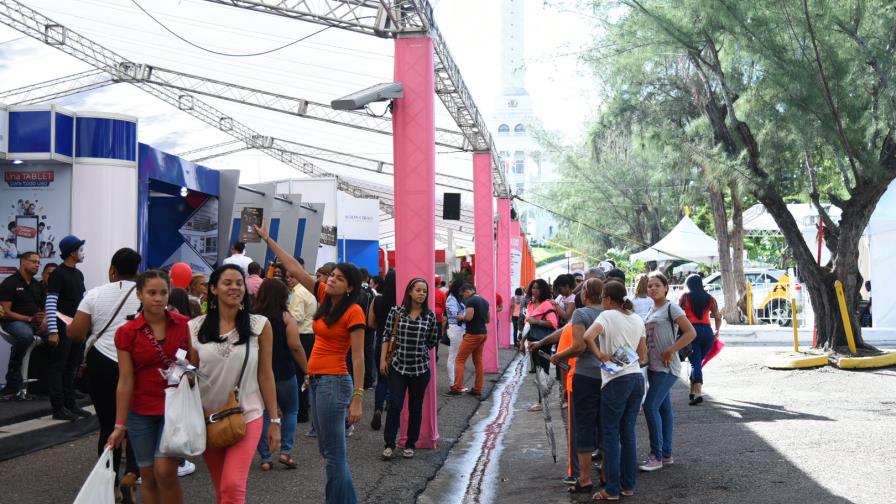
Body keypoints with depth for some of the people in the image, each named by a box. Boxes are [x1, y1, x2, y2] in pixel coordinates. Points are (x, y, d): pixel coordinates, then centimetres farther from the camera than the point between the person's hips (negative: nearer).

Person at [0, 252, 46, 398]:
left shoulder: (38, 285, 16)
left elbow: (45, 308, 16)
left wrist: (44, 320, -8)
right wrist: (29, 319, -19)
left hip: (37, 322, 6)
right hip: (14, 321, -6)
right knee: (26, 335, -40)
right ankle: (13, 381, -25)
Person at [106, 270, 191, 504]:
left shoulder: (184, 325, -3)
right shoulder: (126, 333, -4)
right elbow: (125, 381, -3)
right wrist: (120, 425, -4)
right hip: (141, 413, 1)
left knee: (165, 471, -15)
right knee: (148, 477, 7)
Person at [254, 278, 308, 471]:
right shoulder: (286, 317, -8)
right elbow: (295, 346, -14)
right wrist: (306, 369, -5)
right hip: (283, 372, -2)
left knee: (264, 414, 9)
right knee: (290, 411, 15)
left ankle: (265, 458, 8)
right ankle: (285, 451, 4)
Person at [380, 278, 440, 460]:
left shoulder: (430, 316, -1)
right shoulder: (396, 311, -3)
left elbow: (433, 341, 10)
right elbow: (387, 335, 1)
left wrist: (418, 350, 10)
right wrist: (383, 359, -3)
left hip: (420, 368, 1)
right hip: (398, 366, -1)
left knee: (415, 408, 9)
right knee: (395, 405, -5)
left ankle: (410, 445, 21)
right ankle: (389, 444, 6)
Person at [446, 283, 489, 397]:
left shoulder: (470, 301, -12)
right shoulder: (484, 301, 13)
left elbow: (469, 317, -22)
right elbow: (487, 319, 18)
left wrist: (461, 317, -4)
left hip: (473, 334, -8)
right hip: (483, 333, 8)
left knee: (460, 360, -3)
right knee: (478, 361, 12)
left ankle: (457, 388, -7)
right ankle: (478, 389, 12)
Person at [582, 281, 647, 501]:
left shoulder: (607, 316, -9)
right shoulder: (637, 319, 11)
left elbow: (587, 337, -27)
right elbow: (643, 355, 16)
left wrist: (600, 355, -14)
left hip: (616, 380, -6)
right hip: (637, 378, 7)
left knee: (611, 433, 1)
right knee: (628, 432, 13)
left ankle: (612, 490, 3)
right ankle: (628, 485, 17)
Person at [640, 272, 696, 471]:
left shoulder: (671, 308, -10)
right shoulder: (651, 310, 14)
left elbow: (691, 333, -16)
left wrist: (670, 350, -18)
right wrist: (645, 357, 9)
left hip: (667, 367, -8)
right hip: (654, 366, 8)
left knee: (651, 406, -13)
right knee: (664, 408, 12)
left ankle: (656, 456, -7)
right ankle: (666, 454, 17)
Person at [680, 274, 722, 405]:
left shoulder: (685, 297, 1)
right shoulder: (710, 298, 11)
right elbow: (718, 317, 14)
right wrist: (717, 331, 29)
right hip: (707, 331, 4)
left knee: (695, 362, -7)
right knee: (698, 361, 17)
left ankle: (698, 393, -22)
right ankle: (693, 391, 21)